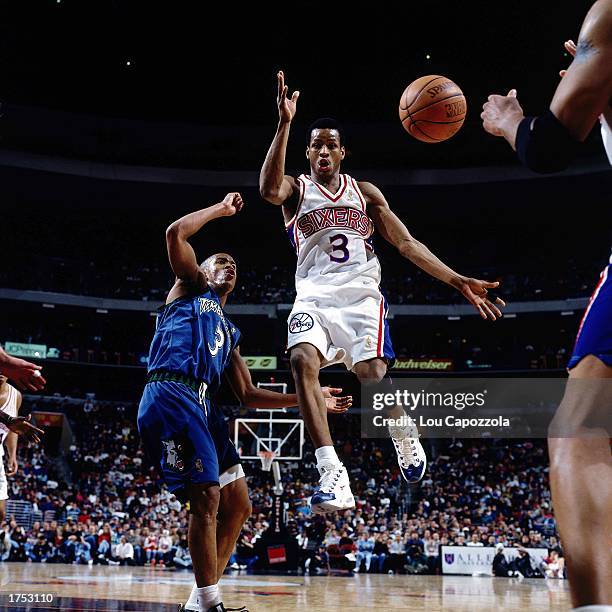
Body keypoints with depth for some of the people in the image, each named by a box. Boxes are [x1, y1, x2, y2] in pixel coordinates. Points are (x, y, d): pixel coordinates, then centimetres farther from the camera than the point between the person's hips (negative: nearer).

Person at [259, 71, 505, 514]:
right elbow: (268, 190, -18)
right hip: (315, 297, 0)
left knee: (372, 372, -22)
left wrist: (458, 281, -1)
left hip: (361, 294, 1)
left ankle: (405, 435, 13)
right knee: (303, 361, -29)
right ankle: (333, 476, -31)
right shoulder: (296, 188, 8)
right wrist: (285, 123, -26)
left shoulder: (365, 192, 13)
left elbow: (406, 243, 9)